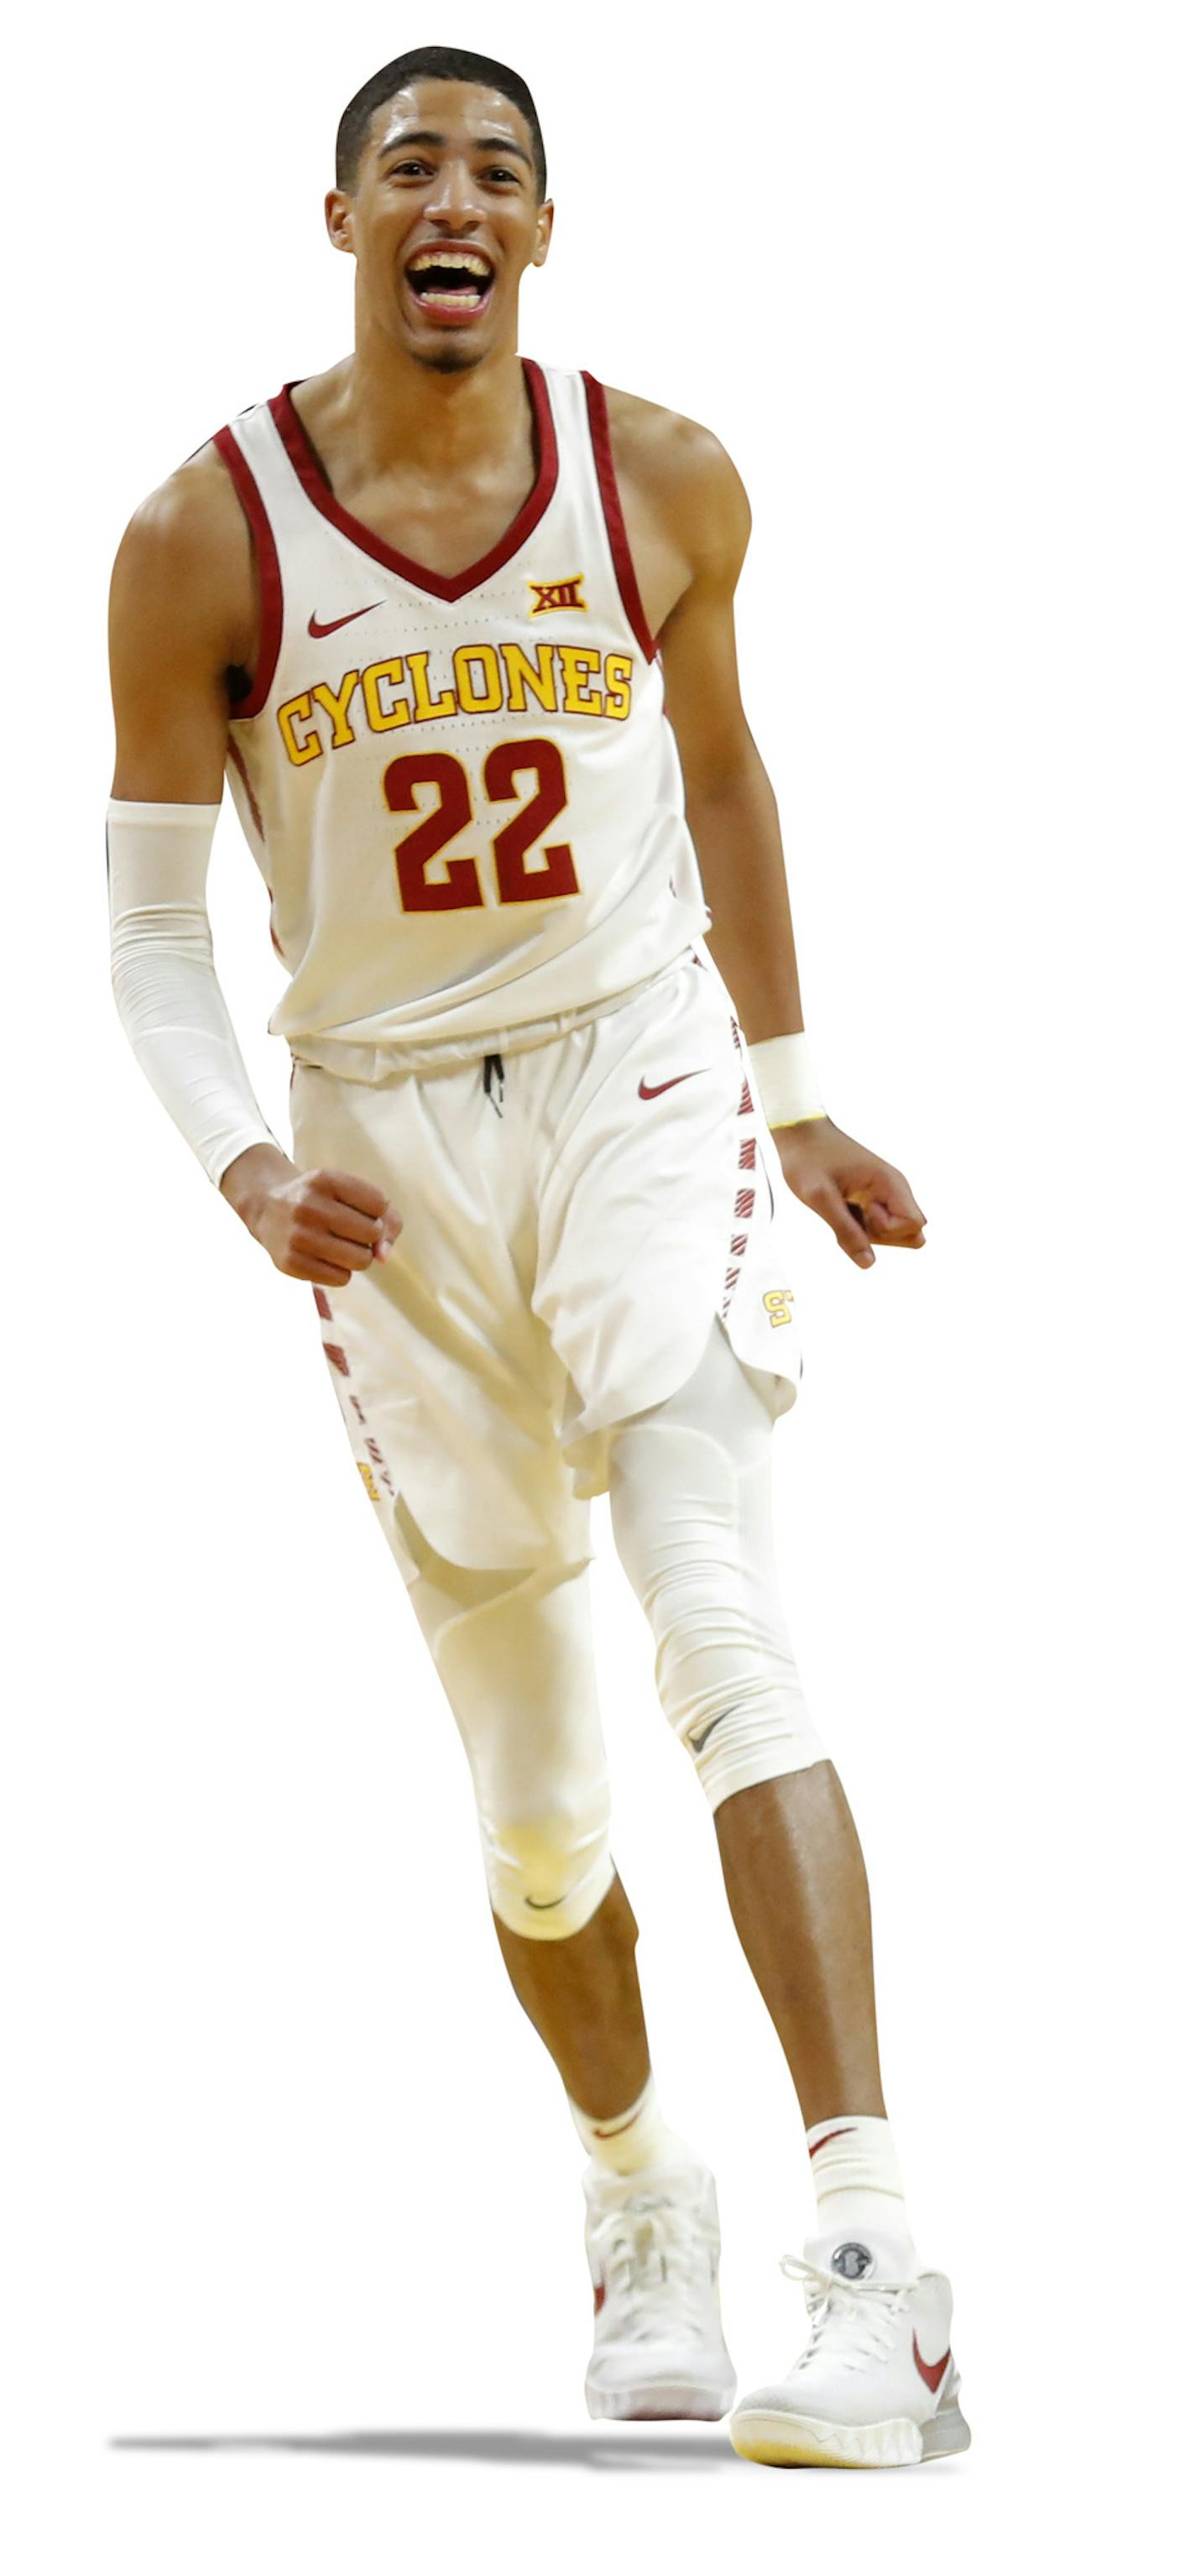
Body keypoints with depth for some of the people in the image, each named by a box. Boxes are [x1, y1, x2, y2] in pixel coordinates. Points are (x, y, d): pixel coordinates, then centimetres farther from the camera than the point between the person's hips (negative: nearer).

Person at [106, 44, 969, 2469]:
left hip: (642, 1082, -1)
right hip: (389, 1145, 1)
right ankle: (637, 2184, 37)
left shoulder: (664, 486, -2)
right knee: (529, 1782, 10)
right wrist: (245, 1168, -18)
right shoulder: (206, 539, -7)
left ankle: (873, 2264, -28)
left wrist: (793, 1093, 19)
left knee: (725, 1632, -22)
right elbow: (150, 912, -2)